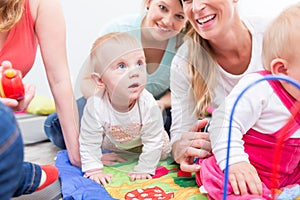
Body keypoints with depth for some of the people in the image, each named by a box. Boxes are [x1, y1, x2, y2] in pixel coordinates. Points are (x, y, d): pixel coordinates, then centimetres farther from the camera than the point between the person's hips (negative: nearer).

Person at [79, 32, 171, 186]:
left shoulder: (148, 105, -41)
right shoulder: (95, 107, -42)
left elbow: (153, 143, -29)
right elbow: (89, 143, -27)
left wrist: (143, 169, -25)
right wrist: (94, 170, -26)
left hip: (141, 141, -1)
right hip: (110, 141, 2)